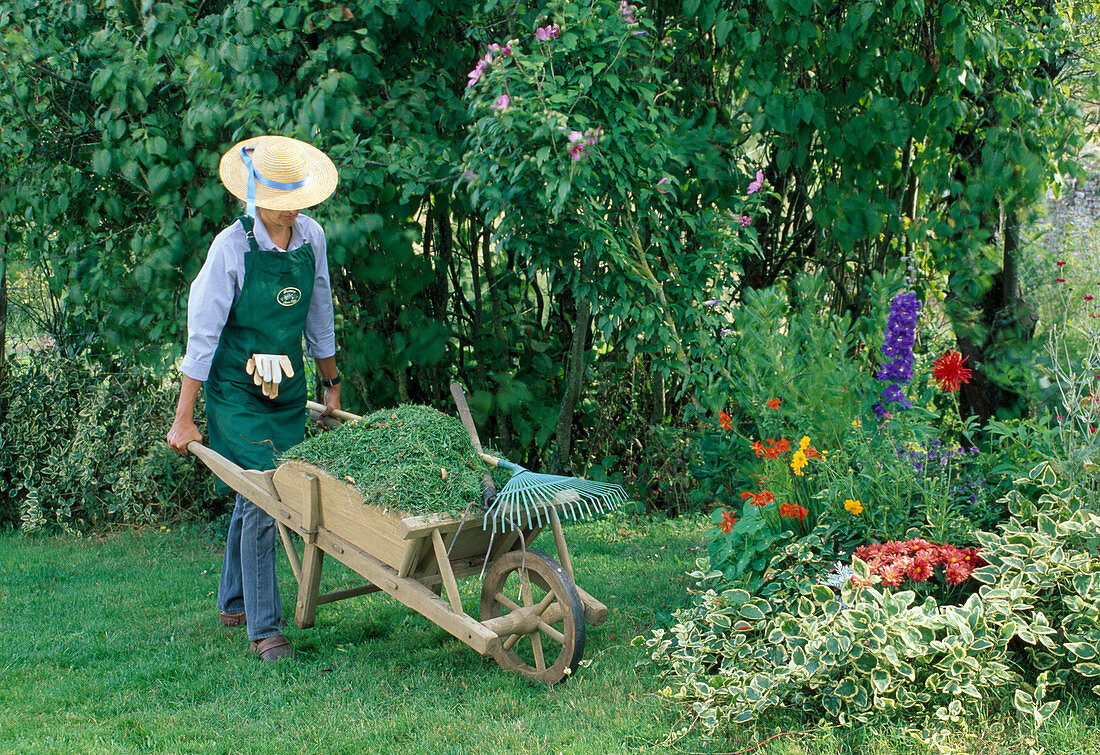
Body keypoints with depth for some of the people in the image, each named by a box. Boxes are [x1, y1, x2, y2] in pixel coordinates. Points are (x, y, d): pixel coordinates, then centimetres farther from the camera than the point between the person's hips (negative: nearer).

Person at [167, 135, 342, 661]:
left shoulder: (311, 238, -1)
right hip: (236, 389, -5)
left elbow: (319, 318, 13)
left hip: (288, 388, 5)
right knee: (261, 499, -10)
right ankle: (263, 628, -3)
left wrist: (331, 385, 19)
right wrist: (183, 417, -12)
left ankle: (233, 603, 30)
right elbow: (202, 333, -13)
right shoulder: (232, 247, -16)